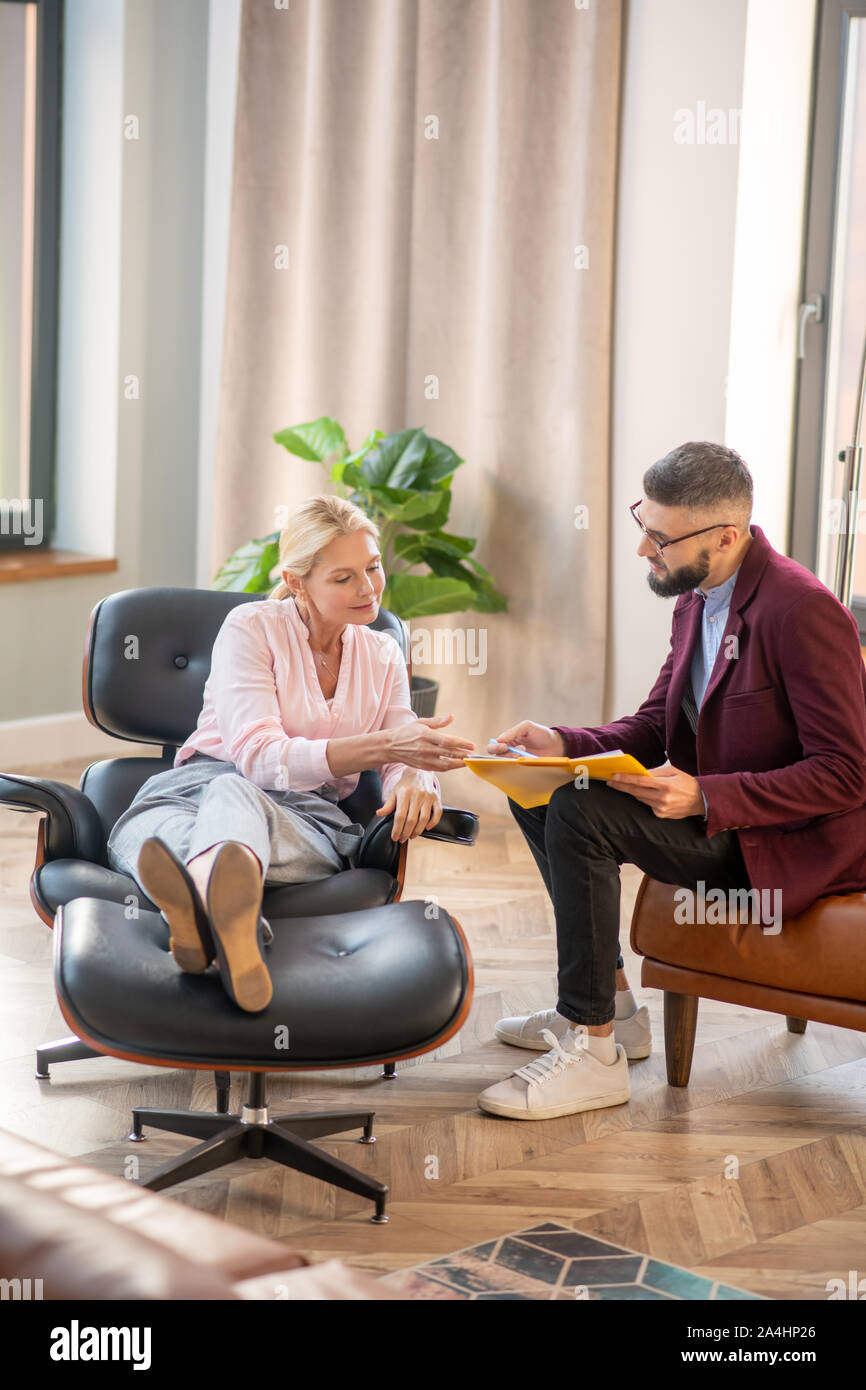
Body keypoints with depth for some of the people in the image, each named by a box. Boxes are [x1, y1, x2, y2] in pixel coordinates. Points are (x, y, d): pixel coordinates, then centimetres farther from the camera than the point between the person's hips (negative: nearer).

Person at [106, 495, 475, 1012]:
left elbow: (401, 761, 13)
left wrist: (414, 779, -15)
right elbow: (259, 757, -10)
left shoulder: (383, 655, 19)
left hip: (304, 814, 1)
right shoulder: (252, 627, 3)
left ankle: (203, 914, -77)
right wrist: (383, 745, -22)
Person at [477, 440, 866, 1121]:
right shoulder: (697, 596, 5)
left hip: (793, 841, -10)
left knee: (581, 812, -25)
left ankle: (593, 1052, -16)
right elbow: (653, 725, 11)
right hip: (711, 812, 10)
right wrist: (563, 744, -8)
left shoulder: (803, 611, -23)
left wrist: (704, 797, -31)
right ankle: (611, 1004, 15)